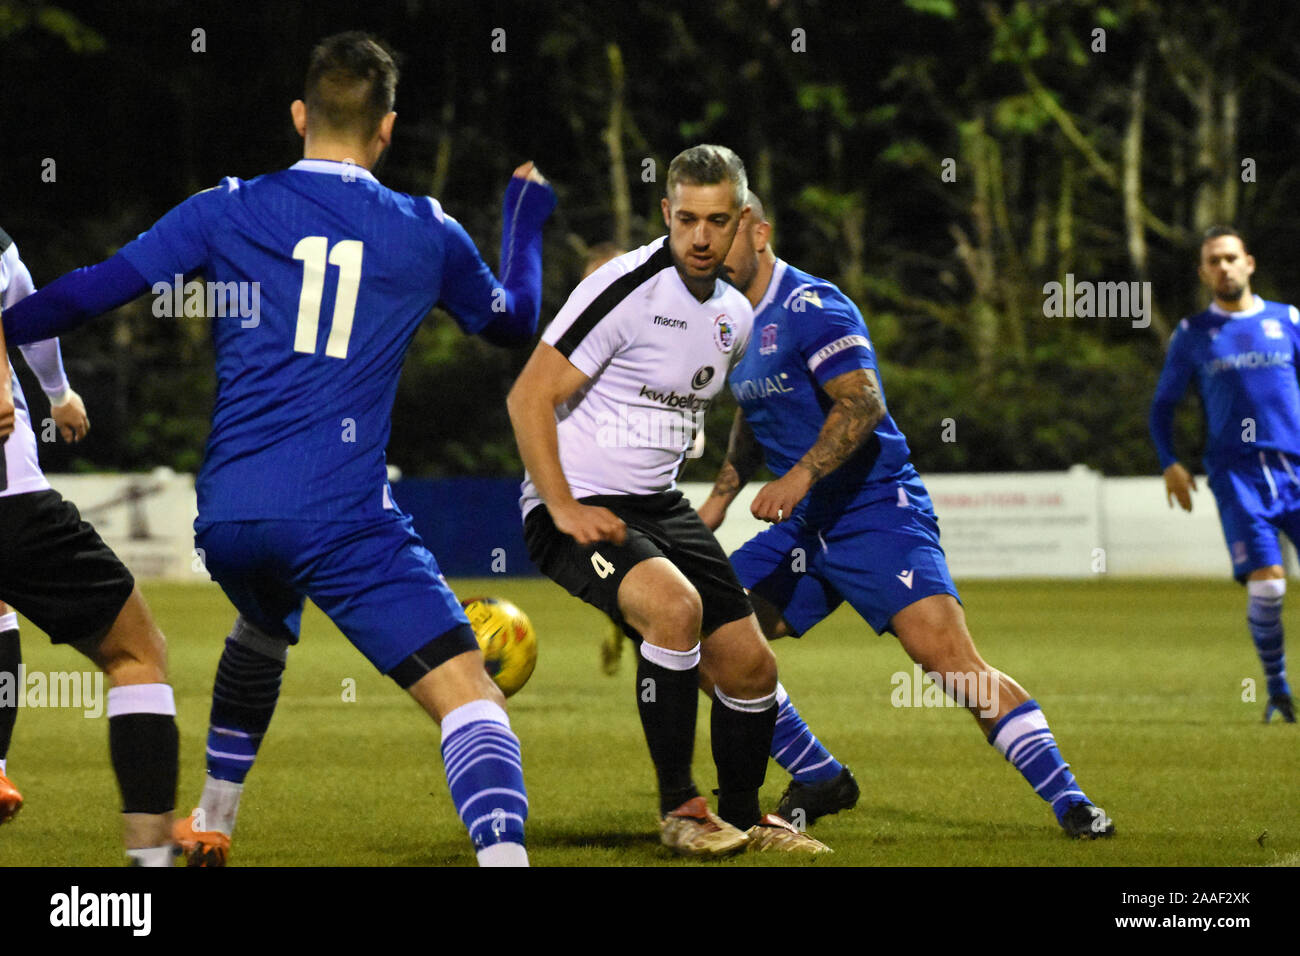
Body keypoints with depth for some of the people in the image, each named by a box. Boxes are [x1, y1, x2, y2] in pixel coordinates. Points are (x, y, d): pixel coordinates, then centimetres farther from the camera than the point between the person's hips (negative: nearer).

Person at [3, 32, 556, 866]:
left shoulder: (228, 211, 6)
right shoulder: (429, 234, 8)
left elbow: (94, 290, 6)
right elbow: (513, 320, 26)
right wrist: (527, 219, 44)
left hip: (228, 515, 4)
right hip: (344, 517, -4)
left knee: (260, 634, 37)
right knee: (472, 698, -10)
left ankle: (211, 827, 48)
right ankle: (504, 856, -34)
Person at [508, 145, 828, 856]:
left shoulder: (735, 314, 6)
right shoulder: (626, 288, -18)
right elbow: (528, 398, -18)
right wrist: (565, 509, -23)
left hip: (658, 505, 8)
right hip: (578, 507, -8)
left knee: (750, 666, 3)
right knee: (675, 605, -33)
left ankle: (743, 816, 28)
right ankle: (679, 809, -19)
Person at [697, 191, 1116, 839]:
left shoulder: (810, 307, -13)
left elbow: (862, 402, -24)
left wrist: (799, 477, -31)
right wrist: (720, 497, 25)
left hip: (876, 512, -9)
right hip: (805, 526, 9)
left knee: (944, 651, -23)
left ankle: (1068, 801, -20)